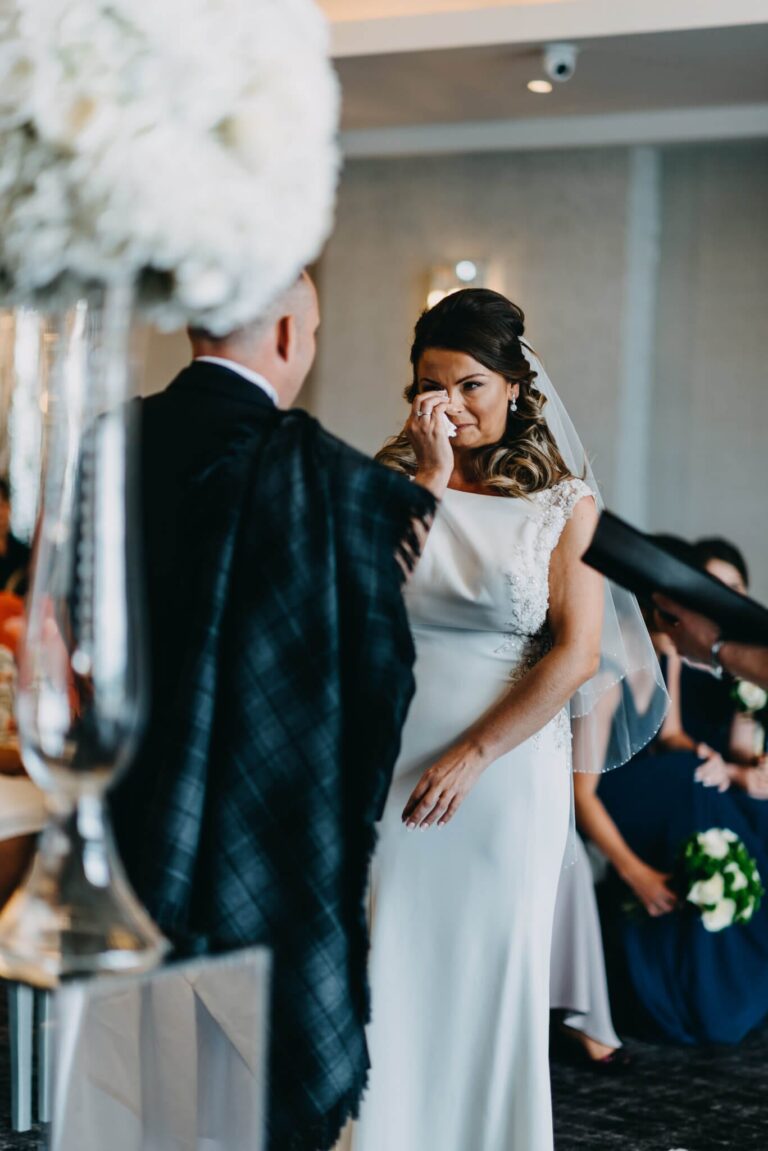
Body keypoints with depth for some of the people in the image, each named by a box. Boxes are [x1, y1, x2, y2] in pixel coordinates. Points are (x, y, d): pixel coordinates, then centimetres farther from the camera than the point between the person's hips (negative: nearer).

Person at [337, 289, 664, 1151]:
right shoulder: (392, 479, 6)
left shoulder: (564, 502, -1)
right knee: (388, 974, 4)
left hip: (509, 770, -2)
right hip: (392, 765, 2)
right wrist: (430, 480, -11)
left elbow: (577, 654, -8)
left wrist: (473, 755, -13)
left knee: (492, 973, 6)